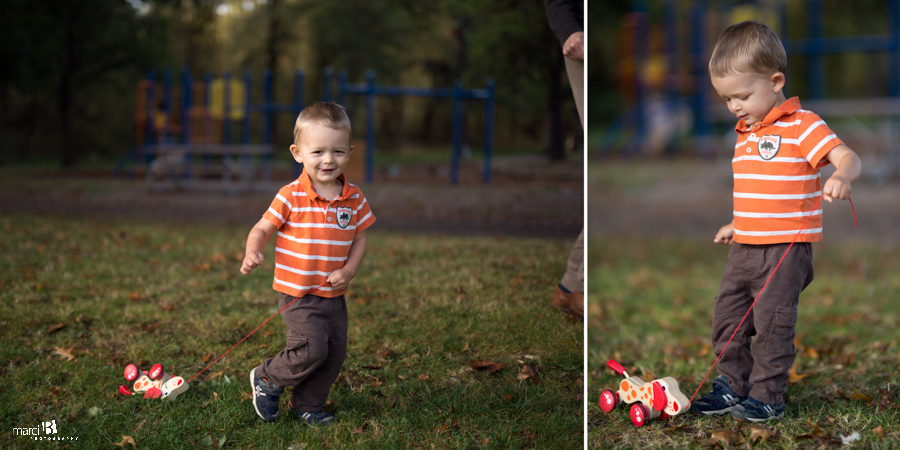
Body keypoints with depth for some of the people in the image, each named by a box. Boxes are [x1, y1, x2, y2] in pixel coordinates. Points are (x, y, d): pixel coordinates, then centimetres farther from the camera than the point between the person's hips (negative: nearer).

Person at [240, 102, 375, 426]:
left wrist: (349, 270, -7)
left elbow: (359, 238, 9)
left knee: (334, 354, 8)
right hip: (298, 293, -5)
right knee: (311, 349, -16)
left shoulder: (354, 199, 1)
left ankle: (307, 405, 30)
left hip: (335, 295, 5)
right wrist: (252, 253, -26)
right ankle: (267, 379, 11)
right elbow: (262, 229, -6)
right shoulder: (291, 198, -12)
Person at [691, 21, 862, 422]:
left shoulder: (802, 126, -10)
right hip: (744, 248, 8)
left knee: (771, 324, -5)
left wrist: (840, 178, -42)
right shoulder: (744, 133, 14)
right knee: (728, 318, 11)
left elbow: (847, 157, -21)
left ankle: (767, 396, 8)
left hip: (787, 249, -8)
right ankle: (733, 385, 25)